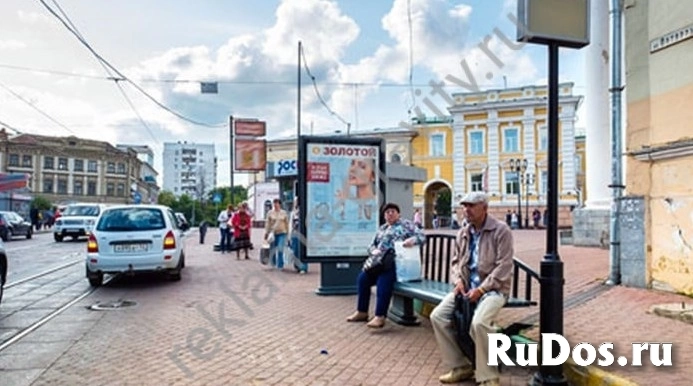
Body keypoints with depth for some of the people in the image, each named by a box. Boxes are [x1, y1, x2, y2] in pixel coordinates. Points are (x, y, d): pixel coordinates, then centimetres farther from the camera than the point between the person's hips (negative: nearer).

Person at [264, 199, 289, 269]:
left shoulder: (284, 213, 4)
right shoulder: (270, 213, 4)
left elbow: (287, 223, 9)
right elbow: (267, 223, 5)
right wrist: (266, 233, 2)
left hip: (282, 233, -1)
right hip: (273, 233, 1)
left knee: (280, 250, -10)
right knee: (272, 250, 7)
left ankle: (280, 265, -1)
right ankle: (273, 263, 30)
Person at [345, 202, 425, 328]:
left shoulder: (406, 224, 6)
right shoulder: (381, 229, 24)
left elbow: (422, 236, -4)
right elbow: (371, 246, 23)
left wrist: (413, 240, -27)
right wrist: (374, 250, -1)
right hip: (380, 262, 7)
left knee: (383, 281, -32)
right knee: (362, 278, -11)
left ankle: (380, 317, -33)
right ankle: (362, 312, 1)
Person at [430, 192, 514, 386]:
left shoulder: (501, 230, -9)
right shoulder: (463, 233, 11)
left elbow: (504, 267, -15)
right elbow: (455, 261, 18)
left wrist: (481, 289, -20)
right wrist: (458, 280, -4)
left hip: (493, 288, -7)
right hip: (466, 287, 7)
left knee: (479, 322, -34)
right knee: (437, 316, -11)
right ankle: (460, 367, 3)